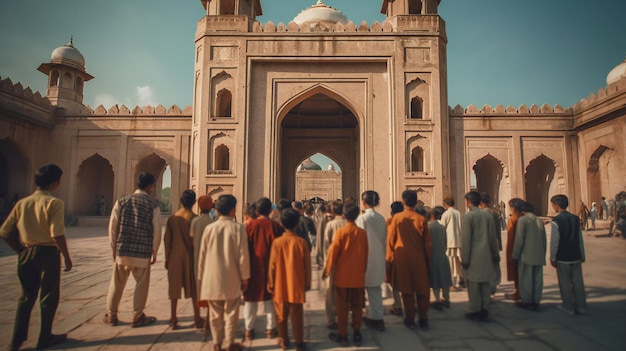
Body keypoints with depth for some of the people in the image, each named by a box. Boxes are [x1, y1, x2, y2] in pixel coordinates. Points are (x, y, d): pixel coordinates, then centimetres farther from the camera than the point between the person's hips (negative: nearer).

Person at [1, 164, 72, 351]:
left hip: (26, 253, 6)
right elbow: (57, 235, -20)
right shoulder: (54, 203, -13)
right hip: (47, 252, -5)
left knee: (26, 296, 18)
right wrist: (67, 257, -10)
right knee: (48, 296, 10)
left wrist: (21, 250, 13)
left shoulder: (22, 202, 5)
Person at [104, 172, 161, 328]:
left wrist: (114, 248, 13)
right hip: (143, 252, -3)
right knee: (142, 284, 11)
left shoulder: (122, 201, 1)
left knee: (117, 284, 17)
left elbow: (112, 227, 3)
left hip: (122, 250, 3)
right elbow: (157, 232, -5)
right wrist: (154, 253, 6)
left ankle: (111, 316, 28)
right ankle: (137, 317, 19)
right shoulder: (153, 205, -6)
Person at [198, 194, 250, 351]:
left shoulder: (209, 228, -3)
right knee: (231, 313, 11)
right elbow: (243, 256, -10)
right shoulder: (238, 228, -11)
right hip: (232, 279, -3)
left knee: (215, 313, 15)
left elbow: (202, 255, 4)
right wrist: (245, 277, 1)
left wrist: (202, 275, 16)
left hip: (212, 279, 3)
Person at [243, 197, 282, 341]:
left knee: (251, 298, 13)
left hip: (253, 267, 0)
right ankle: (270, 329, 18)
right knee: (270, 298, 13)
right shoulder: (275, 226, -10)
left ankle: (248, 329, 20)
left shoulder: (250, 225, -9)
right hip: (270, 267, 0)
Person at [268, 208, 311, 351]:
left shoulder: (277, 242, -11)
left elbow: (272, 265, -6)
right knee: (297, 314, 9)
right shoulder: (301, 242, -10)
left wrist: (270, 283, 6)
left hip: (280, 285, 0)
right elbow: (307, 265, -4)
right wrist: (307, 283, 8)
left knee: (281, 313, 15)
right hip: (297, 285, 0)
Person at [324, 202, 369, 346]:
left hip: (342, 276, -3)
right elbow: (365, 255, 5)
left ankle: (342, 335, 16)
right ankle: (357, 334, 20)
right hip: (358, 276, 3)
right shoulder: (363, 233, -3)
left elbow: (333, 253, -9)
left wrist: (327, 270, 3)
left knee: (342, 306, 8)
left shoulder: (340, 232, -12)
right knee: (357, 306, 13)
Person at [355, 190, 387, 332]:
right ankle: (375, 316, 22)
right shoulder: (381, 218, 1)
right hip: (379, 257, 6)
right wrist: (382, 254, 18)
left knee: (372, 288, 7)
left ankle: (377, 318, 16)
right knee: (376, 287, 14)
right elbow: (384, 239, 7)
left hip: (367, 258, -6)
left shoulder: (363, 217, -15)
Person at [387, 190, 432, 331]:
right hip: (418, 259, 0)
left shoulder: (396, 218, -8)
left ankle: (410, 319, 17)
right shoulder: (421, 219, -7)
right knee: (422, 289, 12)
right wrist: (429, 261, 11)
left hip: (402, 259, 0)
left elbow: (390, 240, -3)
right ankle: (423, 319, 18)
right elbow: (427, 243, -1)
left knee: (406, 289, 10)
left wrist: (389, 259, 8)